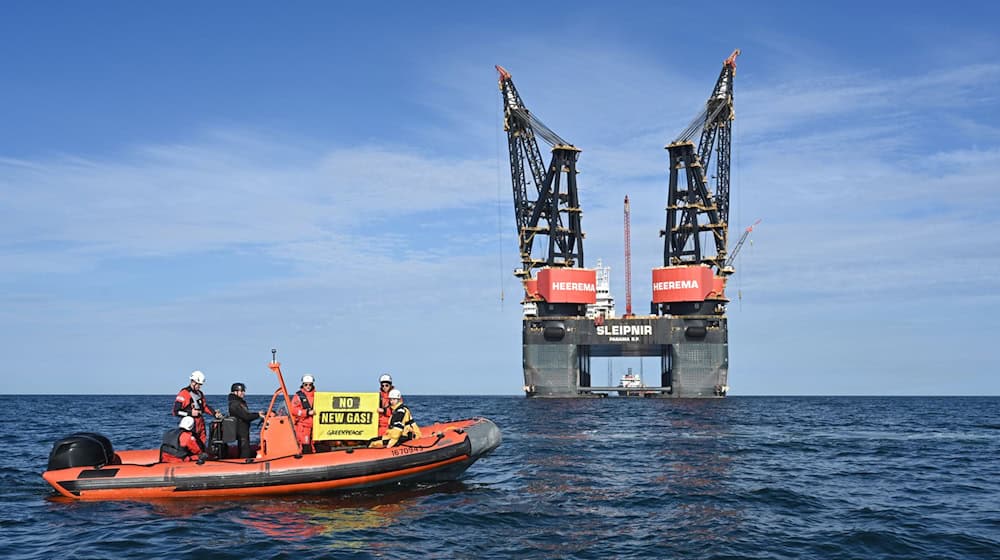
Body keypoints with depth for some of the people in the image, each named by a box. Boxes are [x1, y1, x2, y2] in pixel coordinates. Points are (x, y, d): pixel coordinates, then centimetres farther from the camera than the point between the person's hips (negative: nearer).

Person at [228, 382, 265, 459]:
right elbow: (246, 416, -22)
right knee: (245, 453, -10)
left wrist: (257, 413, 6)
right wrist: (258, 415, -14)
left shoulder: (240, 402, 15)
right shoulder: (235, 404, -18)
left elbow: (246, 415, 19)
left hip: (244, 431, 10)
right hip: (241, 432, -10)